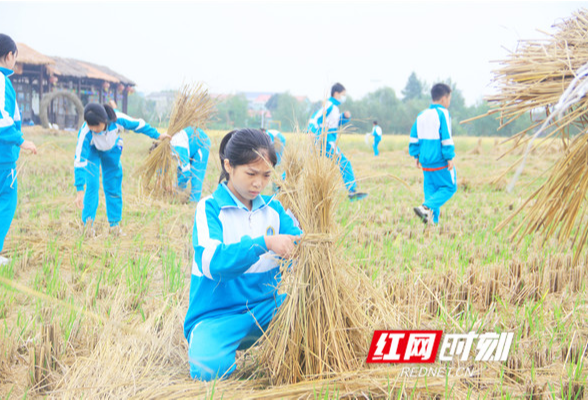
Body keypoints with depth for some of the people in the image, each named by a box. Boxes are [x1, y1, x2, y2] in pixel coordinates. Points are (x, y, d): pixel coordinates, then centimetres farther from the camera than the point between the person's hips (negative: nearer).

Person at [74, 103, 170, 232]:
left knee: (113, 187, 5)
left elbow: (138, 125, -17)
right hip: (91, 151, -3)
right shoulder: (85, 133, -41)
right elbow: (79, 161, -40)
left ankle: (114, 223, 20)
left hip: (112, 150, 3)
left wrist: (157, 135, -2)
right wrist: (79, 190, -44)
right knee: (92, 184, -18)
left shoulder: (118, 119, -37)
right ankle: (88, 224, -10)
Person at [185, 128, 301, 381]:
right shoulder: (210, 208, -8)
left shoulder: (273, 209, 9)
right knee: (210, 367, -34)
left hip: (266, 310, 4)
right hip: (217, 315, -4)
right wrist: (263, 243, -35)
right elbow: (211, 262, -23)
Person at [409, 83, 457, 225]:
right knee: (449, 187, 3)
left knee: (430, 188, 12)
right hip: (440, 161, -7)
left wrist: (417, 156, 20)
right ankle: (426, 207, -15)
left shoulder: (422, 115, 11)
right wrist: (450, 158, -12)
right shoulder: (442, 114, -11)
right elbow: (446, 137, -15)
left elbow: (414, 138, 13)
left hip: (426, 160, 7)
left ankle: (433, 220, 7)